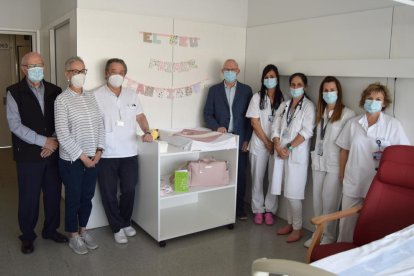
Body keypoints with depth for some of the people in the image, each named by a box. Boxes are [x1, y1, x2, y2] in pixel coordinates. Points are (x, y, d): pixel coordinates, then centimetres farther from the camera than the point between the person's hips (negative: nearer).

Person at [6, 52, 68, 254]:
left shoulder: (54, 91, 6)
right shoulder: (14, 92, -4)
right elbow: (15, 125, -10)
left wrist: (54, 142, -7)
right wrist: (43, 141, -15)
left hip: (53, 152, 3)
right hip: (28, 155, -3)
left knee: (54, 193, 12)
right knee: (29, 197, 6)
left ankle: (51, 229, 32)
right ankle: (27, 236, 26)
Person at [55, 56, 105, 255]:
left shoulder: (90, 97, 7)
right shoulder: (62, 100, -11)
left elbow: (100, 125, 7)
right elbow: (63, 135, -15)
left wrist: (98, 151, -3)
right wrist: (82, 156, -14)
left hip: (93, 158, 5)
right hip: (72, 160, -5)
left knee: (88, 197, 16)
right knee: (73, 199, 9)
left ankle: (83, 231, 35)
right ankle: (73, 237, 26)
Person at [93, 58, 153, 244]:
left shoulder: (132, 95, 8)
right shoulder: (97, 96, -5)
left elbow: (140, 117, 14)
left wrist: (147, 132, -5)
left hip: (129, 152, 3)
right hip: (106, 154, -3)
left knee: (129, 190, 9)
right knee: (109, 193, 6)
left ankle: (125, 222, 31)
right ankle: (117, 227, 23)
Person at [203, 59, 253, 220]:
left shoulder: (246, 90, 5)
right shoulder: (214, 90, 6)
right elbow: (208, 114, 5)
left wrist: (247, 139, -2)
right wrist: (217, 127, -13)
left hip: (240, 140, 0)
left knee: (240, 175, 5)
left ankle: (239, 207, 18)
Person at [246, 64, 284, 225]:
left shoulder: (282, 99, 3)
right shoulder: (257, 97, -2)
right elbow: (254, 123, -6)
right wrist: (267, 143, -10)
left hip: (277, 145, 1)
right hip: (259, 144, -1)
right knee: (257, 179, 6)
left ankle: (269, 210, 20)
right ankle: (258, 210, 20)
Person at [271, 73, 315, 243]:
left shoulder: (308, 106, -3)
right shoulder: (284, 105, 13)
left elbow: (307, 131, -13)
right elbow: (275, 128, 7)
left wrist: (289, 147, -16)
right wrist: (278, 147, -8)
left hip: (297, 154, -5)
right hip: (281, 152, 5)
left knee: (293, 192, -4)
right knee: (287, 192, 12)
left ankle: (297, 228, 10)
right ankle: (290, 223, 26)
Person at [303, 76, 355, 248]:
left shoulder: (347, 114, -12)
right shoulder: (320, 112, 12)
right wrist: (314, 156, 12)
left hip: (335, 165, -6)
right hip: (318, 163, 7)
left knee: (329, 202, 2)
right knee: (317, 200, 12)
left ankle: (329, 237, 17)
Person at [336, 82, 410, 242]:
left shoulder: (393, 125, -4)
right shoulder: (352, 123, 4)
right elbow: (344, 150, 10)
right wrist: (342, 174, 12)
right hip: (353, 183, 3)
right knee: (347, 221, 12)